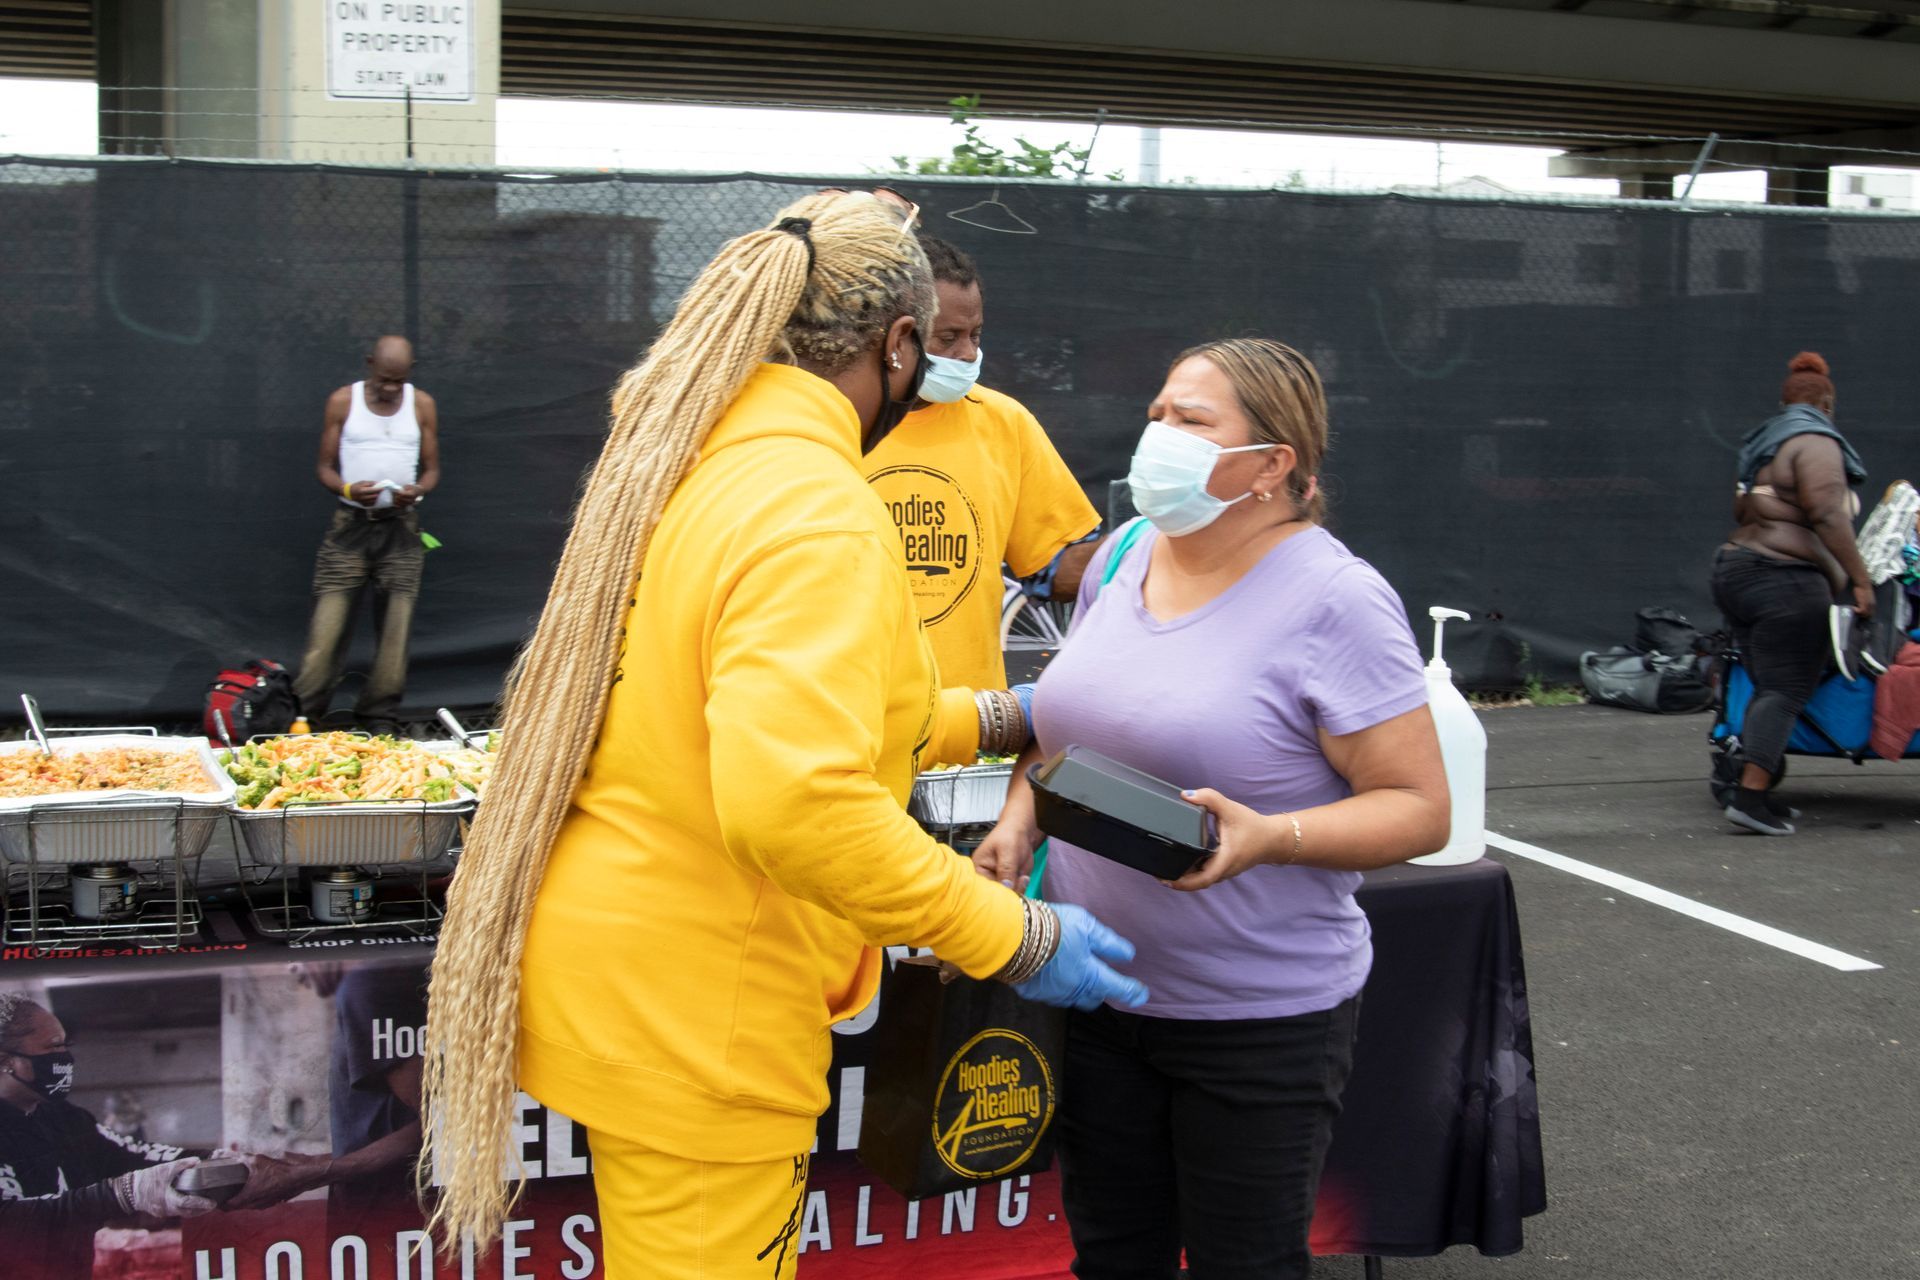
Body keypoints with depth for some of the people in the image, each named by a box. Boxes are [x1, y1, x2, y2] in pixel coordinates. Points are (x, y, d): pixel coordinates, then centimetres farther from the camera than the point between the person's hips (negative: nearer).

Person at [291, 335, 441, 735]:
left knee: (395, 627, -1)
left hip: (400, 527, 1)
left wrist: (417, 490, -12)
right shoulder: (343, 401, 4)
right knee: (327, 624, -7)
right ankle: (304, 714, -1)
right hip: (350, 523, -1)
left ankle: (381, 717, 8)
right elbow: (324, 467, 5)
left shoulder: (422, 405, 8)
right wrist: (347, 489, -16)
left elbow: (432, 469, 11)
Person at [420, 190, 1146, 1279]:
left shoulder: (689, 460, 9)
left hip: (614, 973, 10)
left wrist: (988, 719, 23)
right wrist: (1014, 938, -25)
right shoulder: (818, 510, -22)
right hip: (690, 1021, -10)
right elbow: (791, 799, -35)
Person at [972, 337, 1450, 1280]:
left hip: (1260, 1019, -6)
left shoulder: (1337, 600, -16)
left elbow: (1420, 808, -15)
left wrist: (1268, 836, -30)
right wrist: (1020, 815, 1)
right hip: (1095, 988, 6)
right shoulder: (1121, 558, 5)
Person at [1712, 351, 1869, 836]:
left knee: (1768, 688, 11)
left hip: (1733, 570, 9)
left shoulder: (1760, 445, 20)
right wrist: (1860, 579, -19)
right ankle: (1750, 796, -18)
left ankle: (1757, 791, 10)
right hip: (1785, 580, -9)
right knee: (1786, 692, -10)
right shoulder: (1815, 442, -6)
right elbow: (1827, 515, -18)